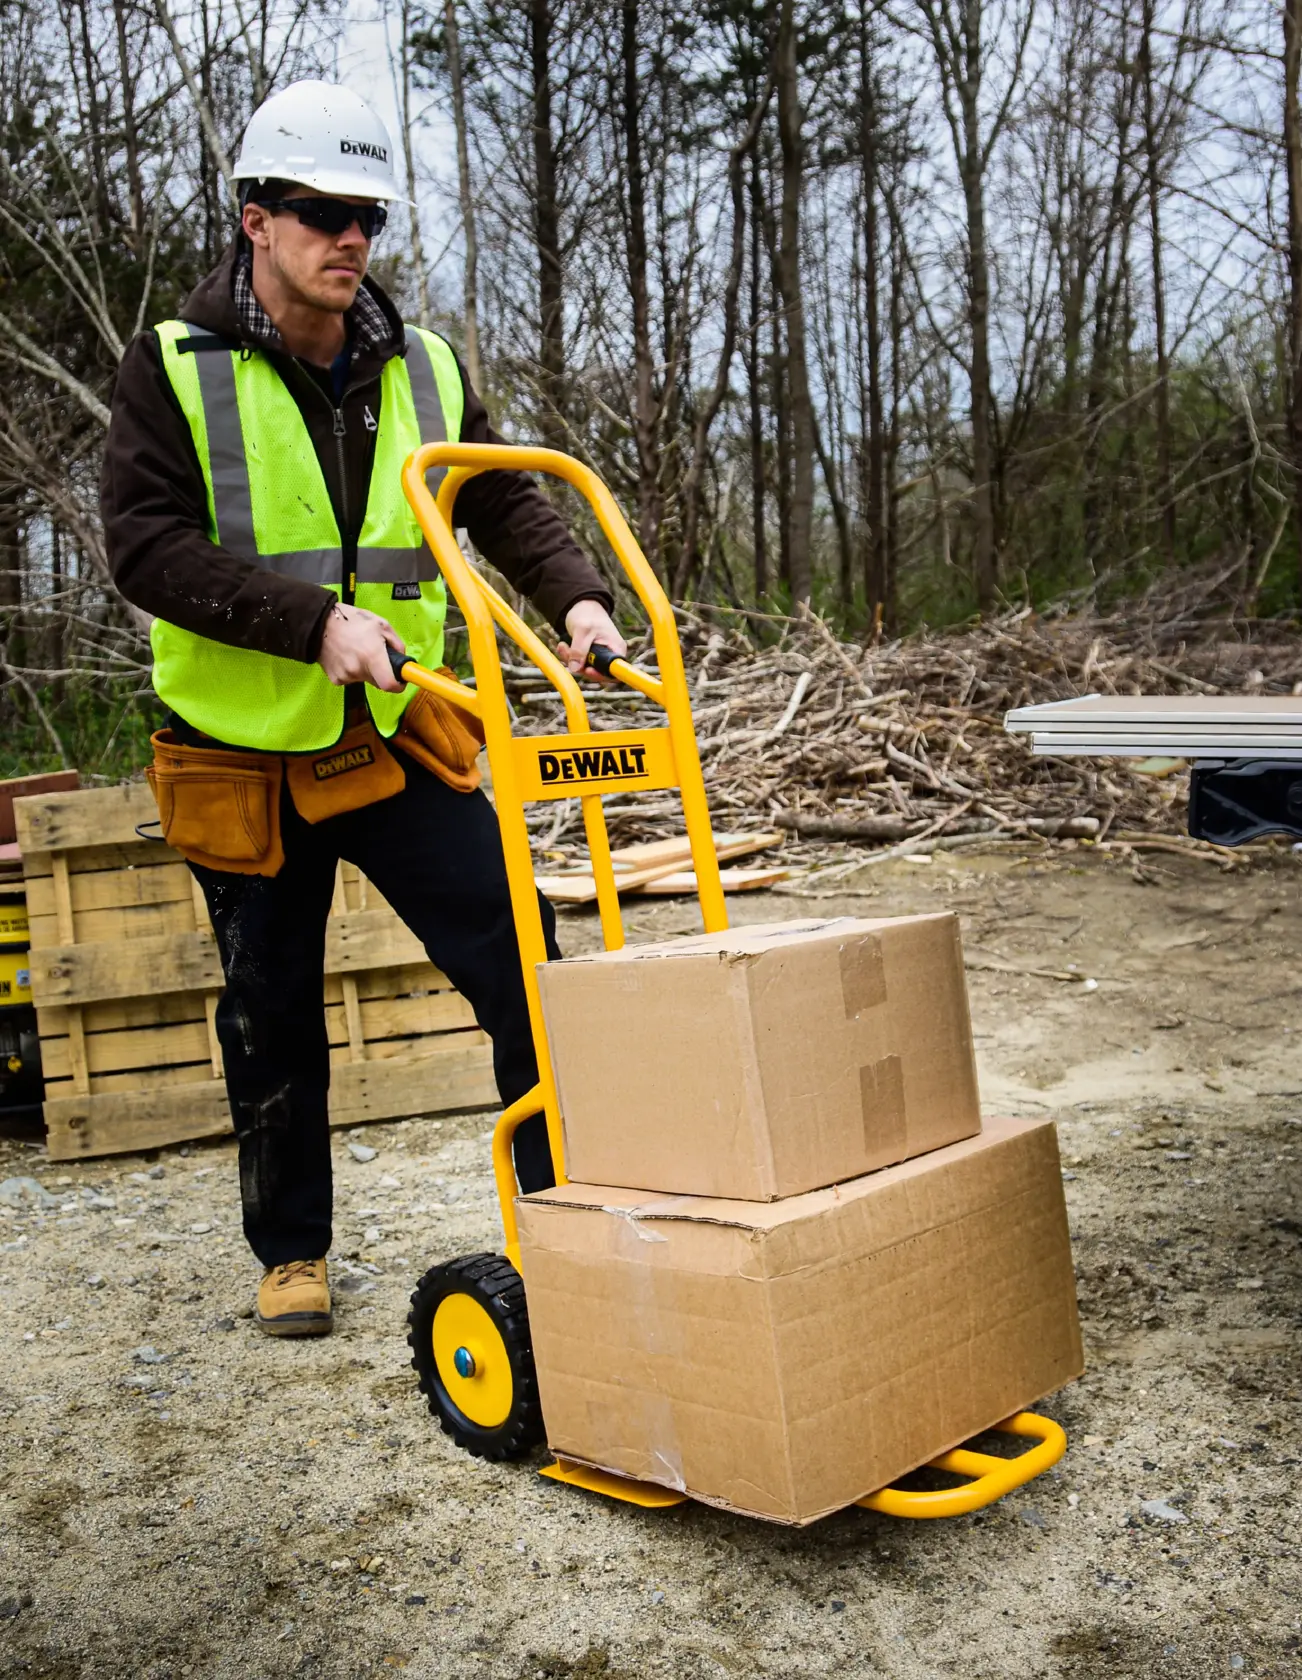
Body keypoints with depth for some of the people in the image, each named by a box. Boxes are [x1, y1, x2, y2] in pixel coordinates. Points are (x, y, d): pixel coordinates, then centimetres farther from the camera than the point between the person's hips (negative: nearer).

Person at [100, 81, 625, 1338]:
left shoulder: (419, 369, 4)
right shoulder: (172, 369, -8)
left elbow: (503, 500, 5)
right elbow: (147, 546, -17)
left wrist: (573, 595, -15)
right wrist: (314, 620, -28)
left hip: (397, 740, 2)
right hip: (242, 756, -2)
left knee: (520, 963, -7)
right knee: (271, 1018, 11)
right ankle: (290, 1252, 30)